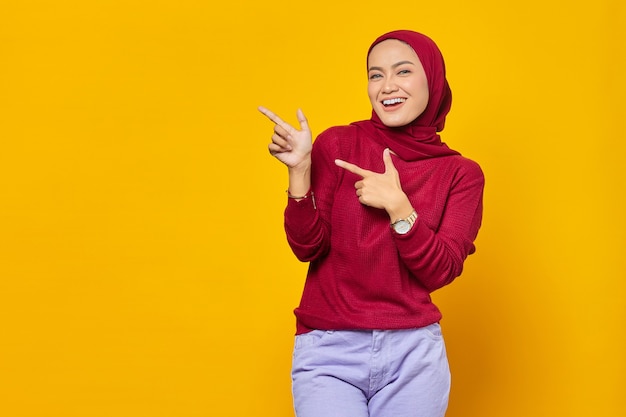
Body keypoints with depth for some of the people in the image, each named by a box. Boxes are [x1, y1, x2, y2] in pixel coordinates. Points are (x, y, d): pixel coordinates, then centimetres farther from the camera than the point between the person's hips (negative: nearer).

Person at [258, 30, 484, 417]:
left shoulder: (461, 174, 2)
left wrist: (396, 205, -18)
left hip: (413, 353, 2)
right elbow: (307, 247, -5)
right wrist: (299, 171, -18)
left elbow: (440, 272, -6)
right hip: (329, 350, -1)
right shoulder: (337, 145, -2)